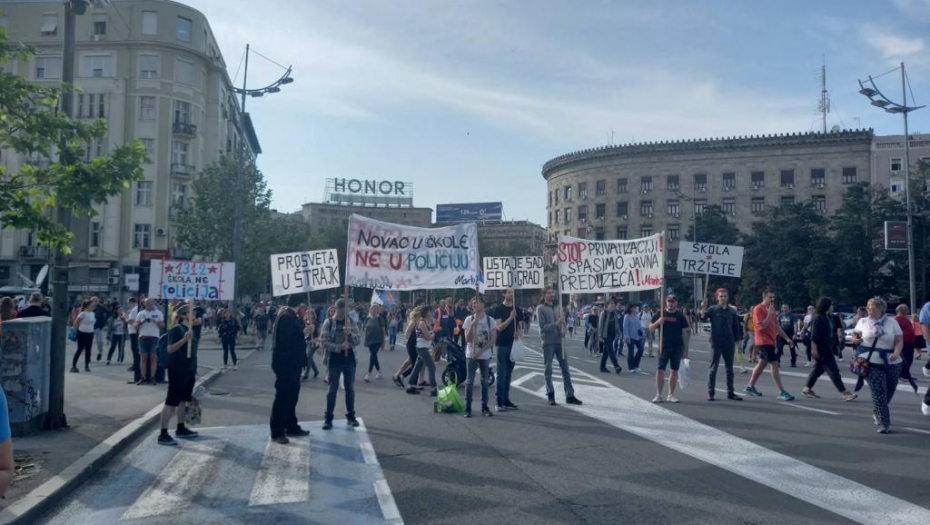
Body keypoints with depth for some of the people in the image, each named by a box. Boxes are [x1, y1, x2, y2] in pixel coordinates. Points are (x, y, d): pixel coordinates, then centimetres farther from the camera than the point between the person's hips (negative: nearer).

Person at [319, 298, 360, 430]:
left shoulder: (351, 322, 5)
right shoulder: (329, 322, -4)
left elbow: (357, 341, 2)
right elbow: (324, 342, -9)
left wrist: (350, 334, -17)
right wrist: (339, 347, -20)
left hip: (349, 359, 3)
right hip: (335, 360, -3)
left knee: (350, 388, 9)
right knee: (333, 389, 1)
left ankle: (351, 416, 20)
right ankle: (328, 418, 8)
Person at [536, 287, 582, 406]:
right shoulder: (541, 308, -4)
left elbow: (563, 322, 12)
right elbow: (543, 326, -10)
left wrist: (563, 331, -7)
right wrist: (556, 324, -20)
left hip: (559, 341, 5)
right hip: (548, 342, -5)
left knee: (565, 368, 5)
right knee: (548, 370, 4)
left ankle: (570, 395, 10)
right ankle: (550, 395, 14)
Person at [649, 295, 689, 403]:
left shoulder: (680, 316, 4)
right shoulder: (660, 314, 4)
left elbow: (685, 333, 4)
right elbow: (651, 328, 6)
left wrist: (685, 350, 1)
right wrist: (657, 322, -16)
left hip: (677, 348, 1)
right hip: (663, 347, -1)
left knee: (674, 371, 6)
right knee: (660, 370, -5)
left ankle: (671, 395, 15)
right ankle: (658, 395, 1)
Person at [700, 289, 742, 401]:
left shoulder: (732, 311, 7)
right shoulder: (713, 309, -3)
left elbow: (736, 327, 12)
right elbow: (703, 318, -20)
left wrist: (737, 341, 9)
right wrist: (703, 309, -39)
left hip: (729, 344, 4)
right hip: (716, 344, -3)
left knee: (729, 369, 9)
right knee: (713, 368, 1)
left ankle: (730, 392, 17)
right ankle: (710, 392, 6)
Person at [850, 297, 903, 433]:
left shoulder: (892, 322, 4)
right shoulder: (863, 322, 7)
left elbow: (899, 341, 2)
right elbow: (856, 334, 16)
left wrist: (896, 353, -16)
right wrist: (855, 339, -8)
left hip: (892, 363, 1)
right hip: (872, 363, -1)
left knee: (889, 391, 10)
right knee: (879, 392, -9)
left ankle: (877, 413, 36)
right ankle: (883, 423, -8)